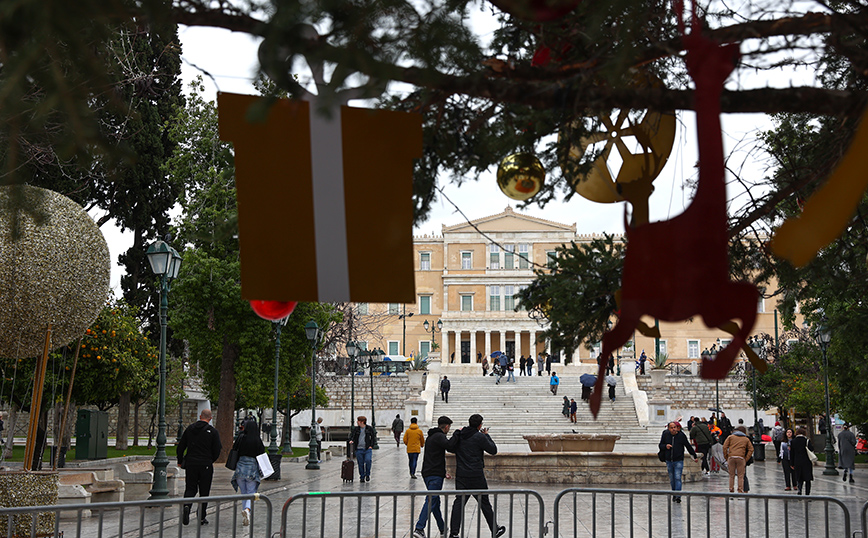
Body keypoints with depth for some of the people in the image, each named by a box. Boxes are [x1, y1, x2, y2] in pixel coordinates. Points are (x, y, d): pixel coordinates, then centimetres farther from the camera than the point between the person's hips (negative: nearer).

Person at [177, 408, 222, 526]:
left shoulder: (190, 428, 4)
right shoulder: (213, 431, -5)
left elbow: (181, 447, 8)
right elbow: (217, 451, -5)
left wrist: (180, 461, 20)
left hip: (190, 463, 2)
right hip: (206, 465, -2)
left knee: (190, 488, 10)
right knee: (204, 491, 7)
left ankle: (187, 506, -20)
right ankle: (201, 518, 8)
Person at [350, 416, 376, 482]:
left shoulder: (369, 428, 4)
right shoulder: (355, 429, 7)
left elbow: (373, 437, 10)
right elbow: (352, 435, 4)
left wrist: (371, 446, 0)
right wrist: (351, 440, -18)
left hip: (367, 449, -2)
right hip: (359, 449, 2)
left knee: (368, 460, -20)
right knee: (360, 464, 2)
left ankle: (367, 475, 1)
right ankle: (362, 477, 15)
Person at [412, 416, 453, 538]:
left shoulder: (430, 437, 22)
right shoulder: (439, 436, -9)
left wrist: (443, 472, 28)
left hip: (427, 473, 10)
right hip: (435, 474, -10)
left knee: (435, 501, 16)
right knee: (431, 501, -13)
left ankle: (442, 528, 27)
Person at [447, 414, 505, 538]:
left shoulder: (459, 435, 4)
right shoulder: (480, 437, -11)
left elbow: (450, 448, 11)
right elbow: (493, 450, -3)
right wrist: (487, 435, 9)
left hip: (461, 475, 4)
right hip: (476, 476, -4)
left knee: (459, 502, 3)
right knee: (485, 503, 8)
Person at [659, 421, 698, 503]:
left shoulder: (681, 435, -4)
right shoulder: (665, 435, 1)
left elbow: (688, 446, 6)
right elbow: (660, 445, 11)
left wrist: (694, 456, 12)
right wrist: (665, 446, -11)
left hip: (679, 461, -3)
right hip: (669, 461, 3)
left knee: (678, 478, -12)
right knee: (672, 480, 10)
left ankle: (678, 496, -16)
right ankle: (674, 494, 24)